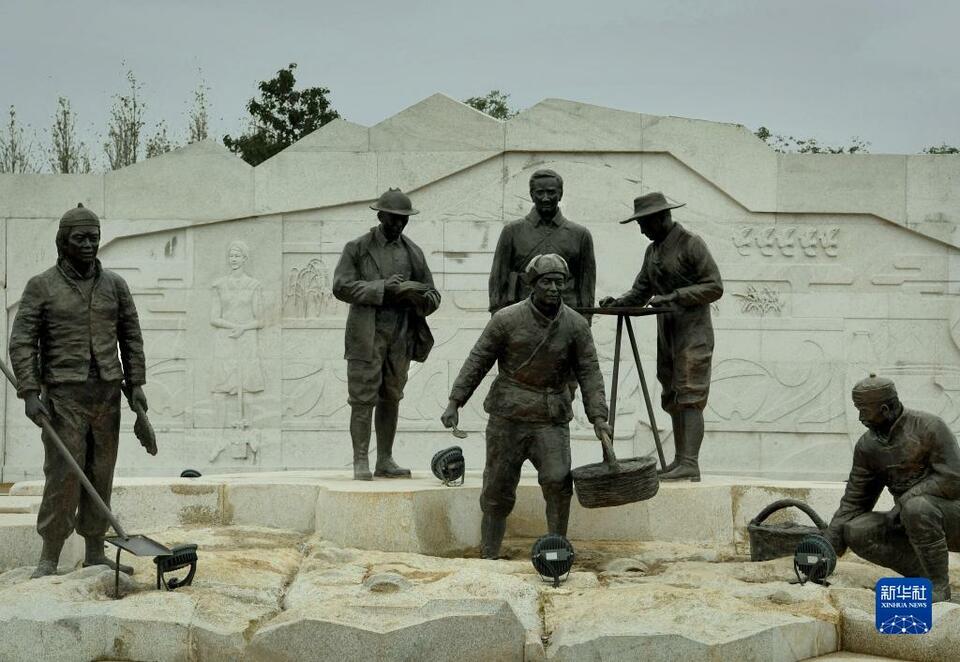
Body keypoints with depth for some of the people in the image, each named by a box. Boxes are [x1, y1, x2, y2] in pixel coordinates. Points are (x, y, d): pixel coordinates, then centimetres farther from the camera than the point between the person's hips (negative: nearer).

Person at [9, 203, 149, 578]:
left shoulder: (115, 285, 10)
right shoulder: (41, 287, -1)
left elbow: (131, 337, 13)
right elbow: (21, 343, -4)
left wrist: (136, 384, 5)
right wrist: (30, 393, -14)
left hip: (107, 393, 4)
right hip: (63, 394, -4)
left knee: (101, 475, 6)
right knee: (63, 475, -8)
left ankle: (95, 553, 14)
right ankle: (49, 559, 0)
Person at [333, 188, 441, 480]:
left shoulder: (413, 252, 12)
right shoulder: (357, 248, 2)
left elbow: (432, 295, 12)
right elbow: (341, 286, -9)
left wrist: (421, 297, -13)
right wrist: (382, 289, -18)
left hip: (401, 335, 4)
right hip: (367, 334, -4)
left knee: (391, 398, 7)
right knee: (363, 398, -5)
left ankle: (385, 461, 12)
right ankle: (361, 462, -3)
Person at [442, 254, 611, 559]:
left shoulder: (576, 325, -1)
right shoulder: (507, 319, -6)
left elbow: (589, 372, 0)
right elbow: (477, 361, -1)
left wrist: (598, 417, -10)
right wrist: (454, 402, -5)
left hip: (551, 419, 1)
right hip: (507, 418, 0)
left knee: (558, 482, -17)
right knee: (498, 489, 6)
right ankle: (489, 556, 19)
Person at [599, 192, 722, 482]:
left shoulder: (691, 244, -9)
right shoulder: (653, 250, 16)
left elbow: (714, 287, -13)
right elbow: (641, 290, 17)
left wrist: (675, 296, -19)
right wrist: (619, 302, -3)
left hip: (693, 333, -8)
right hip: (667, 335, 9)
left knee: (690, 398, -13)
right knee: (672, 399, 9)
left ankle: (690, 463, -17)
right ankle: (680, 461, 14)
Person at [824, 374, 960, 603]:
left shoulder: (930, 427, -17)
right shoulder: (867, 445, 1)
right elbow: (853, 502, 3)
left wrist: (905, 498, -22)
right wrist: (827, 550, -5)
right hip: (911, 520, 6)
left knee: (916, 507, -38)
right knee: (856, 532, -15)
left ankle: (939, 585, -20)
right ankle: (922, 574, -4)